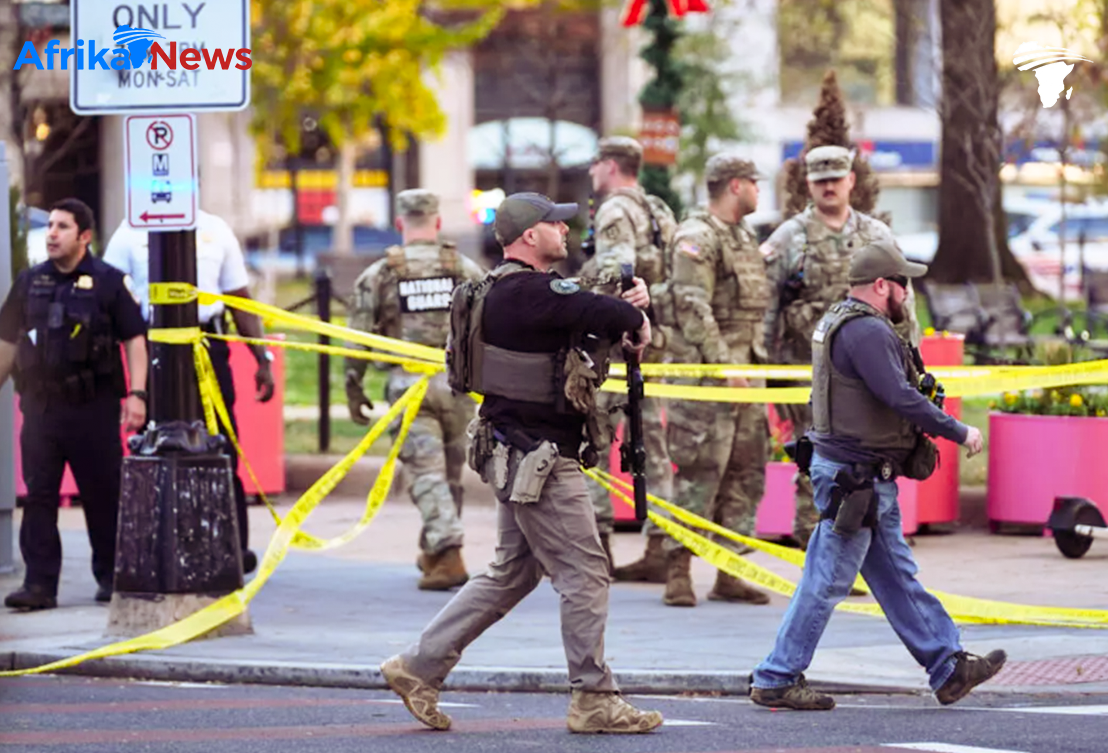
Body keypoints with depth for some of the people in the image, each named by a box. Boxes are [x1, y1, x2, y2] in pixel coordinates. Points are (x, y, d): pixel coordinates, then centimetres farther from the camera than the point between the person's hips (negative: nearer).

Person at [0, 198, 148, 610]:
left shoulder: (108, 282, -1)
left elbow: (134, 340, -3)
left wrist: (137, 394, -11)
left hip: (93, 406, -4)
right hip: (40, 405, 4)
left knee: (103, 494, 3)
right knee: (38, 497, 0)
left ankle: (111, 576, 15)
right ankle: (39, 584, 1)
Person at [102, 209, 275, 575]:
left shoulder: (215, 229, 11)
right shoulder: (132, 232, 6)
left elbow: (240, 300, 13)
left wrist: (263, 359, 8)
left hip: (208, 348, 1)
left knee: (222, 447, -3)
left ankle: (234, 547, 0)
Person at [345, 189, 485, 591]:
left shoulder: (379, 274, 1)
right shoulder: (465, 269, 4)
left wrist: (354, 391, 10)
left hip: (408, 383, -2)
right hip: (456, 380, 2)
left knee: (426, 471, -3)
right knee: (450, 470, 16)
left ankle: (448, 556, -16)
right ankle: (433, 550, 28)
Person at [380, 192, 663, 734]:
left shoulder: (516, 290, 13)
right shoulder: (525, 292, -20)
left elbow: (584, 315, 16)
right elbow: (604, 314, -29)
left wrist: (626, 305, -3)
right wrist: (636, 320, -7)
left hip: (518, 458, 11)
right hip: (537, 460, -11)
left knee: (512, 573, 18)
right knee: (585, 574, -4)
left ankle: (419, 667, 20)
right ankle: (594, 700, 2)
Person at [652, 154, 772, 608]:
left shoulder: (745, 236, 18)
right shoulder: (696, 237, -10)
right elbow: (693, 308, -18)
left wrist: (757, 360, 19)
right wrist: (723, 364, -21)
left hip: (746, 367, 9)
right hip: (705, 368, -9)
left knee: (747, 471, 7)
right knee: (701, 472, -10)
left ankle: (728, 574, 11)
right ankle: (678, 572, -6)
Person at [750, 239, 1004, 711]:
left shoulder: (840, 323, 15)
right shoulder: (866, 331, -18)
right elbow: (900, 397, -25)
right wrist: (959, 433, -17)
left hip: (870, 481, 11)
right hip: (853, 477, -11)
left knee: (897, 578, 13)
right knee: (826, 584, -4)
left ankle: (948, 669, 18)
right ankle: (776, 681, 1)